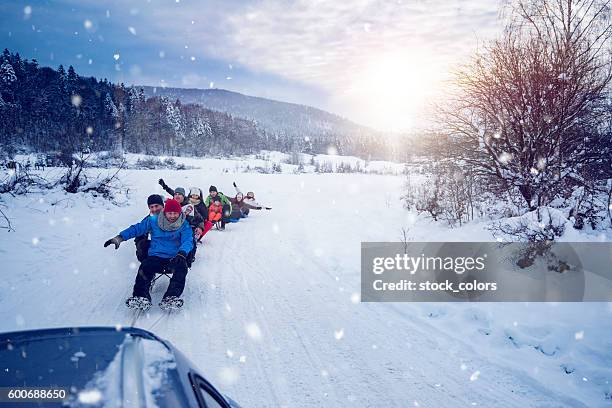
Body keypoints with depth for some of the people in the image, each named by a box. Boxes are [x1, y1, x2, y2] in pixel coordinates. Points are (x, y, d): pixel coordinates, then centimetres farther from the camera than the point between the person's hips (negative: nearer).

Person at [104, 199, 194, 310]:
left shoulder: (184, 225, 1)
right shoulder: (153, 221, 6)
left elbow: (188, 241, -11)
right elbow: (137, 229, 11)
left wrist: (182, 253, -32)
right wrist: (120, 238, 0)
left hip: (175, 258, -1)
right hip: (156, 256, 2)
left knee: (181, 268, -34)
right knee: (145, 268, -30)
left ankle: (171, 297, -46)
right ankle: (141, 297, -40)